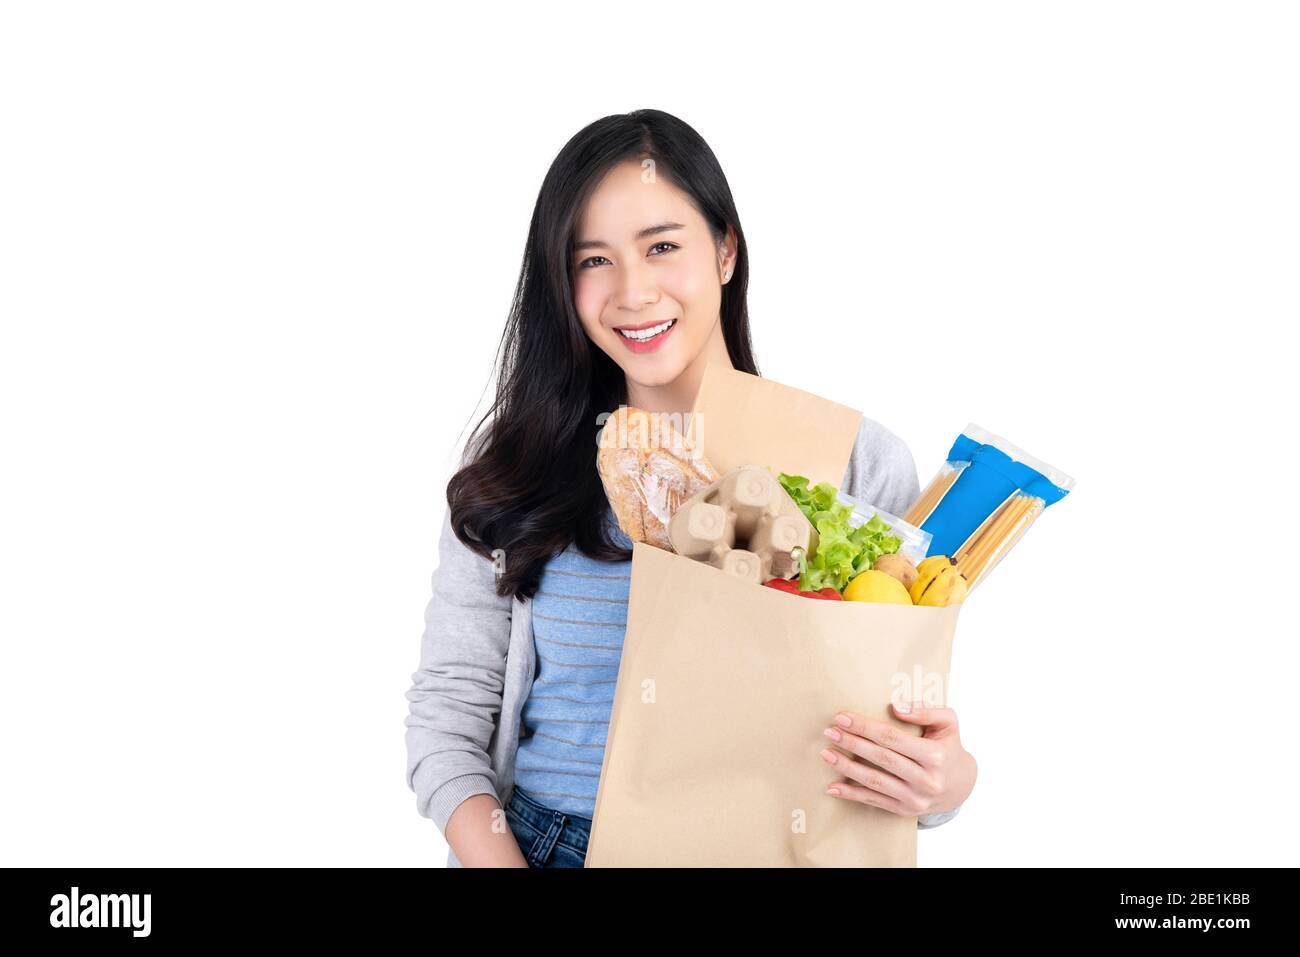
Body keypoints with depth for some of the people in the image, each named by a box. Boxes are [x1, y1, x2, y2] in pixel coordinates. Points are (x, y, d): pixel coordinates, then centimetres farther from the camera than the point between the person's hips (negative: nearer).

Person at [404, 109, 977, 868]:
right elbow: (449, 703, 3)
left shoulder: (858, 463, -1)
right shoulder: (515, 463, 3)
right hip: (537, 846, 1)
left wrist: (947, 781, -19)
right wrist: (493, 859, -12)